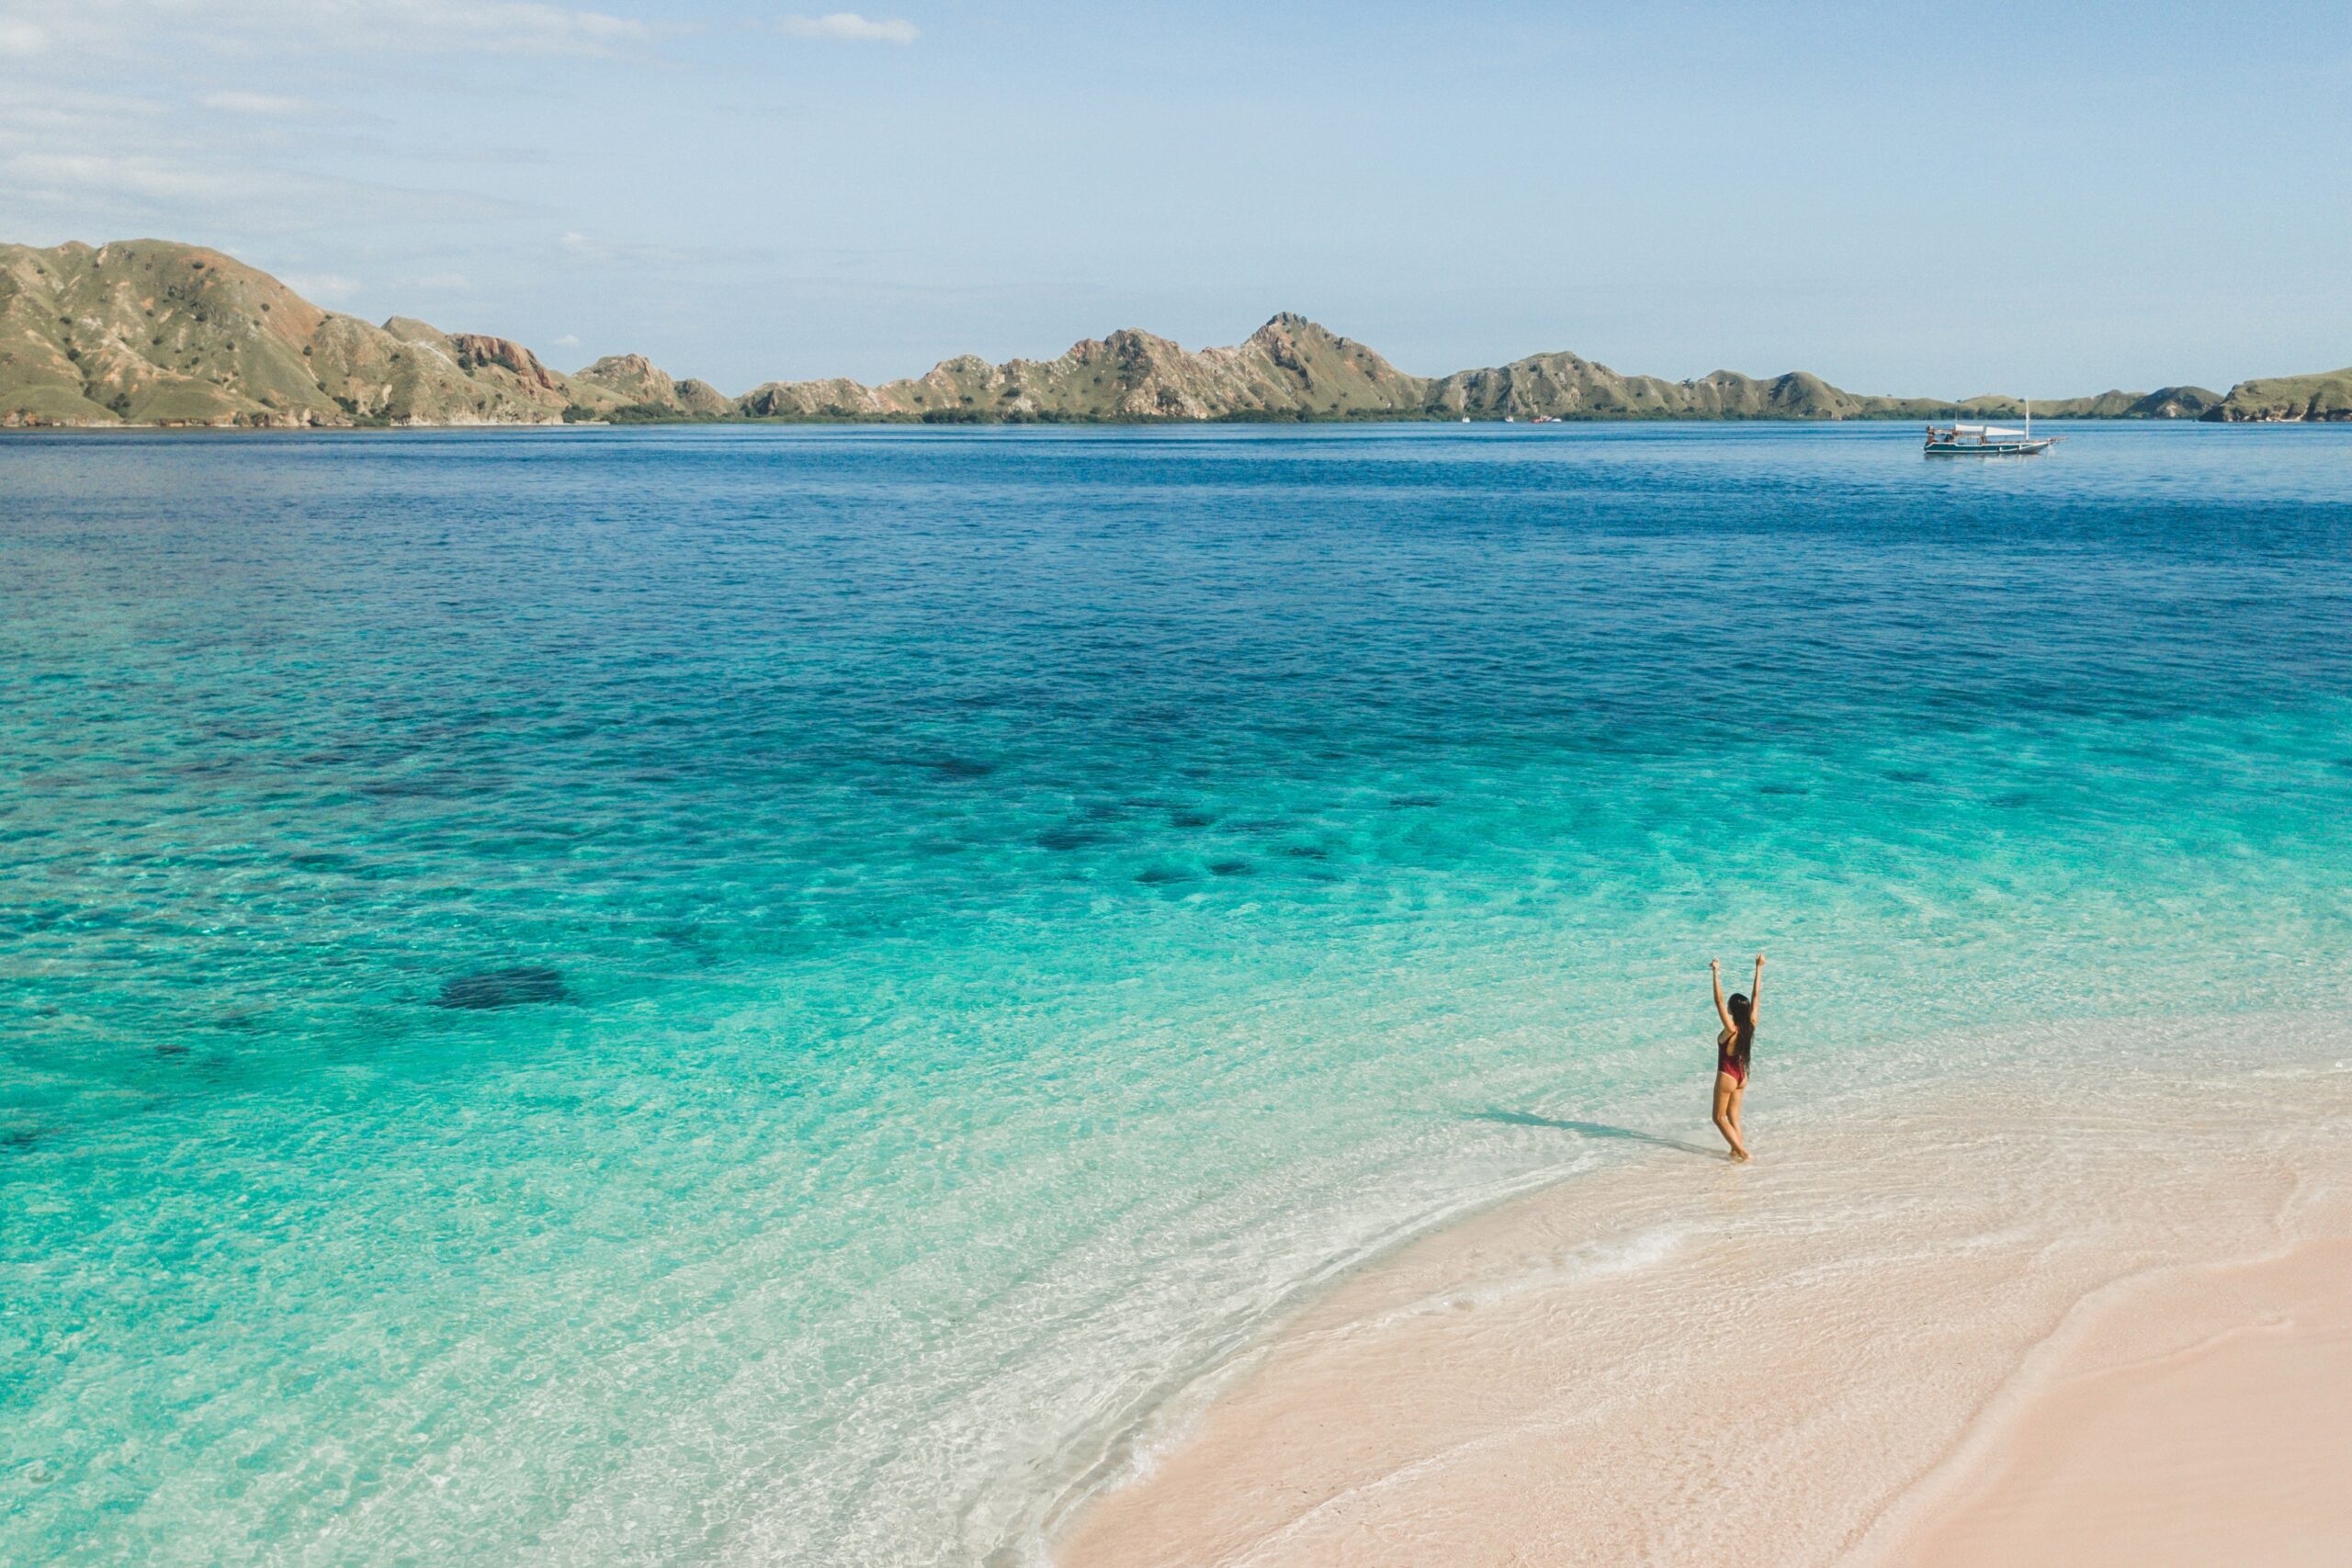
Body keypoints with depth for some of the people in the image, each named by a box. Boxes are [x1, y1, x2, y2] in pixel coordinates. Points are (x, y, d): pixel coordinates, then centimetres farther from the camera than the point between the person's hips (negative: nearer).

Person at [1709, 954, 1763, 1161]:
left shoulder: (1731, 1029, -25)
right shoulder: (1751, 1025, -9)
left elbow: (1719, 1000, -31)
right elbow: (1756, 995, -3)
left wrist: (1716, 973, -33)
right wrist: (1759, 968, 1)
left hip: (1726, 1076, -7)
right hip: (1741, 1076, 7)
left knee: (1720, 1117, 7)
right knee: (1733, 1118, 17)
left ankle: (1741, 1150, -2)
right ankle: (1736, 1151, 18)